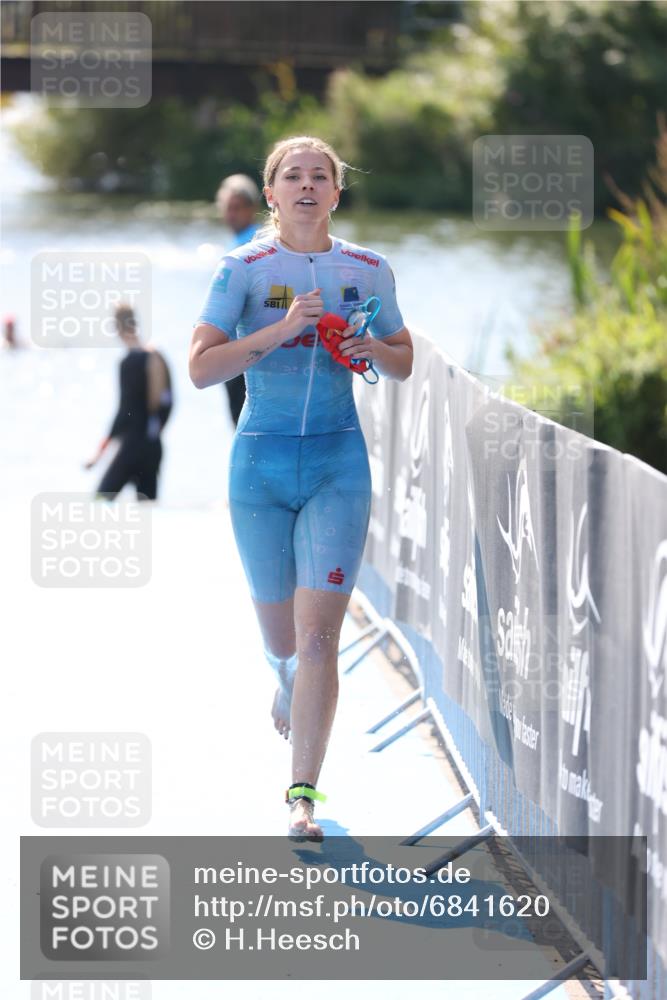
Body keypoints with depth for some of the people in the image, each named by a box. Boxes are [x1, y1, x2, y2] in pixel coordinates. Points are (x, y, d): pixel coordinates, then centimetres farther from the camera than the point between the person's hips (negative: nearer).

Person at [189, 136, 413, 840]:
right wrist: (279, 330, -22)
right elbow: (200, 367, -11)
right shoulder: (243, 268, -2)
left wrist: (376, 350, -7)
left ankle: (302, 795, -11)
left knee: (318, 635, -13)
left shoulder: (369, 270, 4)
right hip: (260, 461, 0)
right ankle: (289, 686, 49)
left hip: (338, 463, 0)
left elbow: (403, 364, 16)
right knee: (279, 635, 12)